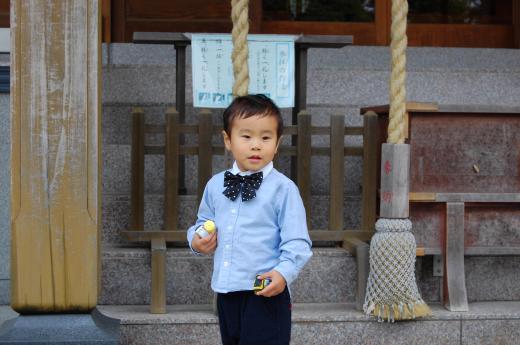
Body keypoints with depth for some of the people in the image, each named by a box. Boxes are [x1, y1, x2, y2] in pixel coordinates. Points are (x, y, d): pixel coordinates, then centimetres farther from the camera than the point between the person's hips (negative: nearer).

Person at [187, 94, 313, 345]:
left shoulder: (283, 188, -10)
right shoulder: (215, 185, 7)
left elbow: (296, 241, -12)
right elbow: (204, 222, 22)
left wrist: (284, 272, -26)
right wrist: (196, 240, 2)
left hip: (266, 294, -6)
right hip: (226, 293, 6)